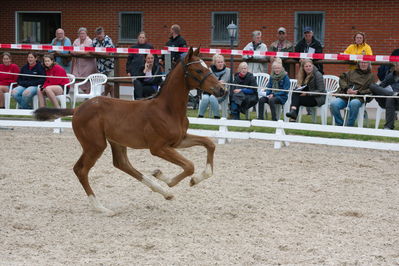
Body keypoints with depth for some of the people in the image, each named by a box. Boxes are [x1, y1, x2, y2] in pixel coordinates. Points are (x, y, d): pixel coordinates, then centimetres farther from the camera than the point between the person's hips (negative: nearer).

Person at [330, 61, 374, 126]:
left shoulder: (370, 76, 17)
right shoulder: (351, 73, 27)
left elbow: (370, 90, 4)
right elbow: (342, 79, 14)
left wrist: (358, 92, -11)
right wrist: (347, 89, -7)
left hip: (358, 98, -3)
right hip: (344, 97, 3)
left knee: (354, 103, -40)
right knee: (333, 104, -28)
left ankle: (349, 126, -26)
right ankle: (340, 124, -11)